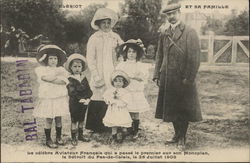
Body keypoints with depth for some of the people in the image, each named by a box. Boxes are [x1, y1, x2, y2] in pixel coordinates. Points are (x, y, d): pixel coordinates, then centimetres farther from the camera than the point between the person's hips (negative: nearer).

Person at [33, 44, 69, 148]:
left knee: (58, 118, 9)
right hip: (47, 98, -3)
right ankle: (48, 140, 13)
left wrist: (50, 79, -16)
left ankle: (59, 137, 24)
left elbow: (64, 81, -9)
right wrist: (57, 74, -14)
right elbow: (45, 77, -19)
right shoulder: (41, 69, 1)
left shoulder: (61, 70, 6)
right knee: (49, 120, 1)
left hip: (60, 98, 3)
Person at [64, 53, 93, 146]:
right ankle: (73, 138, 13)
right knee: (74, 121, 4)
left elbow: (89, 90, 1)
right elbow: (72, 92, -18)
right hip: (74, 103, -5)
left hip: (84, 103, 5)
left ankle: (81, 135, 29)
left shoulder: (84, 78, 6)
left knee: (81, 120, 16)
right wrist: (80, 99, -23)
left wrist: (87, 99, -14)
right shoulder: (70, 79, -9)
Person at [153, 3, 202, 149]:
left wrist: (188, 78, -16)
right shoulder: (164, 34, 11)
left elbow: (194, 58, -12)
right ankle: (177, 135, 30)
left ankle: (182, 139, 20)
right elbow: (159, 56, 14)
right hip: (167, 80, 5)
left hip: (183, 80, -5)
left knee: (183, 110, 6)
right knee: (171, 109, 13)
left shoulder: (190, 33, -7)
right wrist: (157, 75, 6)